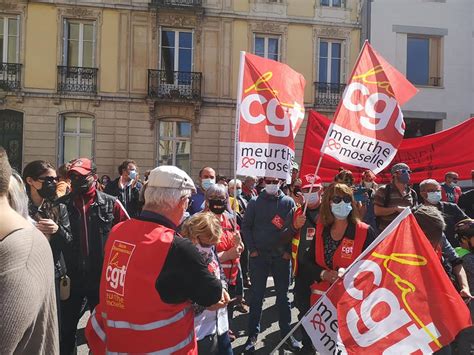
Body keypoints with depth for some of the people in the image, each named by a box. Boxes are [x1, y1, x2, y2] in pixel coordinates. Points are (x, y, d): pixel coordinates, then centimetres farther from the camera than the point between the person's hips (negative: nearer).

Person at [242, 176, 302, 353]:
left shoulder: (288, 202, 2)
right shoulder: (255, 202, 1)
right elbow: (246, 226, 1)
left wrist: (288, 251, -6)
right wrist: (252, 249, -7)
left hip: (281, 257, 1)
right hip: (258, 257, 0)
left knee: (283, 297, 12)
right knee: (257, 297, 8)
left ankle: (286, 333, 25)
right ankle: (253, 334, 21)